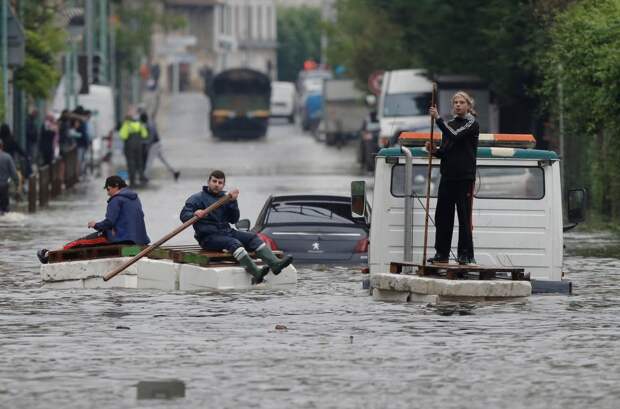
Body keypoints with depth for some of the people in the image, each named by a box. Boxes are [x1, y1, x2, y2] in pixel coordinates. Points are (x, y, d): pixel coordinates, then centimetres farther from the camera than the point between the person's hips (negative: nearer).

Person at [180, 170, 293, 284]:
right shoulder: (197, 198, 2)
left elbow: (234, 219, 10)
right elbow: (184, 216, -10)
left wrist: (233, 202, -5)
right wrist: (194, 214, -33)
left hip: (226, 231, 7)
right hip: (208, 236, -7)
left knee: (253, 237, -11)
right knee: (234, 243, -31)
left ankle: (275, 263, -27)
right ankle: (256, 273, -48)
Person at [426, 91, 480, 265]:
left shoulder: (472, 124, -2)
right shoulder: (449, 124, 17)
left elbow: (454, 135, -19)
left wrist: (438, 118, -18)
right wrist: (434, 150, -2)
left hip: (465, 177, -6)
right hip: (448, 176, 6)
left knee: (464, 216, -6)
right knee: (442, 216, 4)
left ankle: (465, 254, -3)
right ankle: (442, 253, 9)